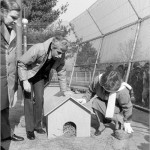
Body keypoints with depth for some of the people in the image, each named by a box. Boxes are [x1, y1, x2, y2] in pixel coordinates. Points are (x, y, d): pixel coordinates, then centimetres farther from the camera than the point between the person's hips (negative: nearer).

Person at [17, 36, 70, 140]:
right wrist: (24, 81, -30)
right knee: (29, 100, -7)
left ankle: (37, 125, 16)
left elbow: (62, 73, -7)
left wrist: (64, 91, -5)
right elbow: (21, 63, -26)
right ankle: (30, 129, 2)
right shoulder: (38, 49, -37)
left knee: (39, 100, 1)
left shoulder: (61, 56, -21)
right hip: (27, 75, -4)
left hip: (40, 77, 4)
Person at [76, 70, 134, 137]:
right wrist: (85, 99, -19)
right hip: (103, 101, 4)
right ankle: (101, 125, -7)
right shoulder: (97, 80, -27)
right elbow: (91, 91, -4)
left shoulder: (123, 92, -37)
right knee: (96, 101, -28)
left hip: (117, 106, -3)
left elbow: (127, 106, -21)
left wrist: (127, 122, -15)